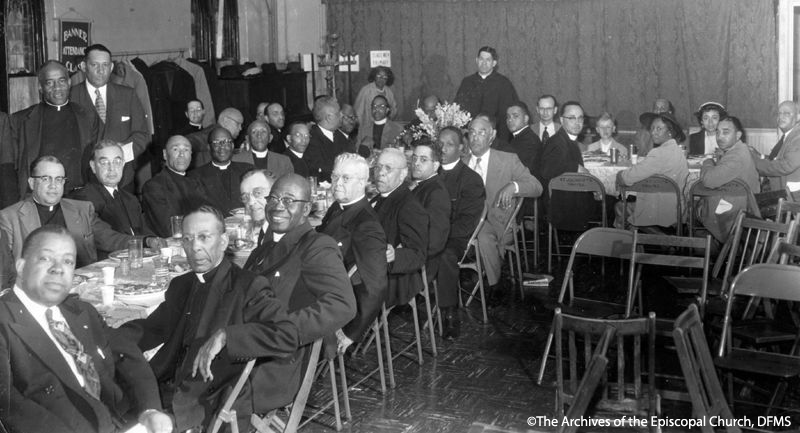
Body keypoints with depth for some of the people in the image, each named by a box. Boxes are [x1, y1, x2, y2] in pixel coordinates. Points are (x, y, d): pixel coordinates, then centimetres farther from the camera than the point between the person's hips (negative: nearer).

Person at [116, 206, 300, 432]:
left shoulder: (247, 287, -6)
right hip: (169, 393, 6)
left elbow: (287, 337, -18)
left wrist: (224, 336, -25)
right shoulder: (181, 285, 17)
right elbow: (152, 328, 27)